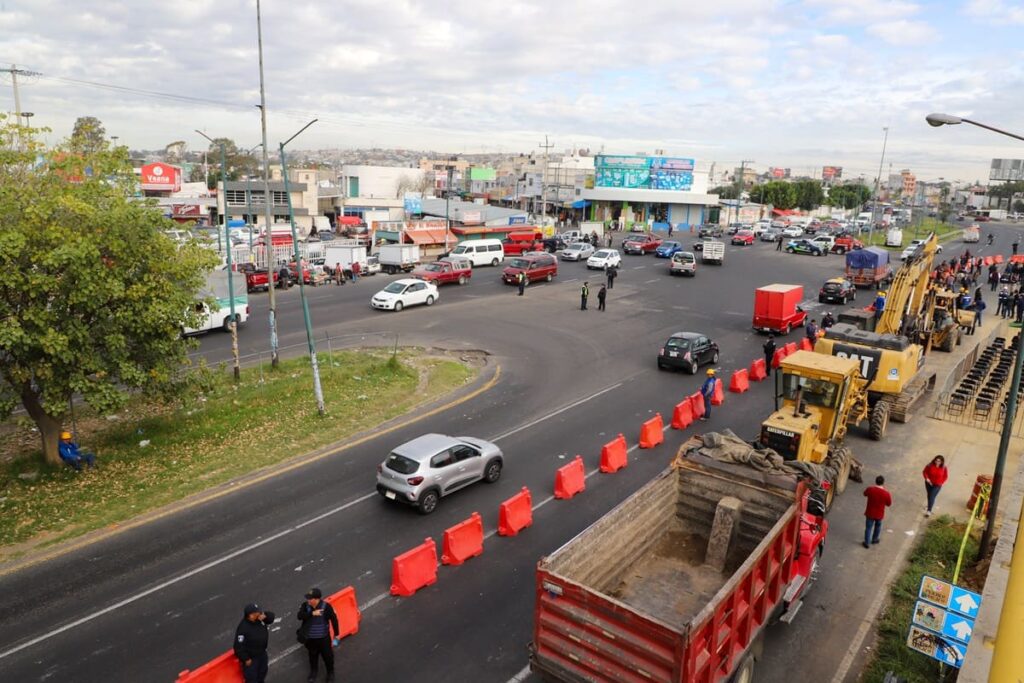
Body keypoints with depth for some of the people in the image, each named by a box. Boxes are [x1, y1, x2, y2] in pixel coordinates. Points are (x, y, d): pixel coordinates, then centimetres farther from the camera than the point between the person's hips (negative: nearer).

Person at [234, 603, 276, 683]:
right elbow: (239, 646, -28)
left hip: (262, 653, 8)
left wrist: (265, 616, -25)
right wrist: (246, 659, -19)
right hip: (251, 657, -7)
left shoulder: (259, 618, -15)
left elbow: (271, 617, -2)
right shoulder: (243, 628, -35)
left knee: (263, 670, 30)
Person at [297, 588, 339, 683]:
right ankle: (314, 671, 52)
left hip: (323, 637, -2)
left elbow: (333, 619, -12)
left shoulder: (326, 606, -24)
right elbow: (300, 616, -31)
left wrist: (336, 634, -4)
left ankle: (330, 672, 43)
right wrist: (312, 613, -42)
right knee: (312, 655, 24)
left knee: (327, 655, 15)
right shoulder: (305, 605, -16)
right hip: (310, 638, 2)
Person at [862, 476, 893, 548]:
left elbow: (865, 494, 3)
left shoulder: (870, 489, -21)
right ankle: (874, 539, 44)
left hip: (870, 513, 0)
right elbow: (889, 504, -5)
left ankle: (867, 543, 24)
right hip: (879, 514, 0)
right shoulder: (886, 494, -23)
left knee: (868, 527, 16)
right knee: (878, 526, 28)